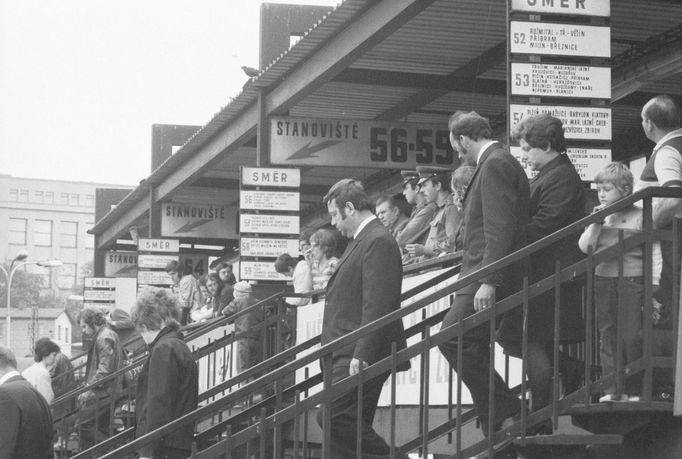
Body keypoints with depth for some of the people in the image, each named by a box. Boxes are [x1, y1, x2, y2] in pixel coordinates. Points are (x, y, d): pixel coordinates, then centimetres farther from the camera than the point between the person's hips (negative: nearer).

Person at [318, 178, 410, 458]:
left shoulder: (378, 241, -12)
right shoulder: (361, 241, 21)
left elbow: (377, 305, -20)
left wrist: (362, 355, -25)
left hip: (360, 357, -10)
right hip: (349, 356, 10)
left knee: (333, 417, -19)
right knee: (353, 430, 8)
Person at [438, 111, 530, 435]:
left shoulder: (494, 165, -11)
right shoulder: (501, 163, 22)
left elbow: (500, 227, -21)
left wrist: (488, 280, -25)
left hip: (490, 275, -11)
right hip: (487, 275, 11)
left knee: (451, 337, -18)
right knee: (475, 350, 9)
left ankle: (506, 411, -15)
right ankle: (498, 433, 10)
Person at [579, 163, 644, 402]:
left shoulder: (639, 216, -2)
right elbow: (585, 247, 3)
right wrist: (597, 223, -9)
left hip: (632, 280, -4)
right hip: (603, 280, 4)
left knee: (631, 336, -4)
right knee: (607, 335, 4)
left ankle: (634, 390, 6)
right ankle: (611, 389, 8)